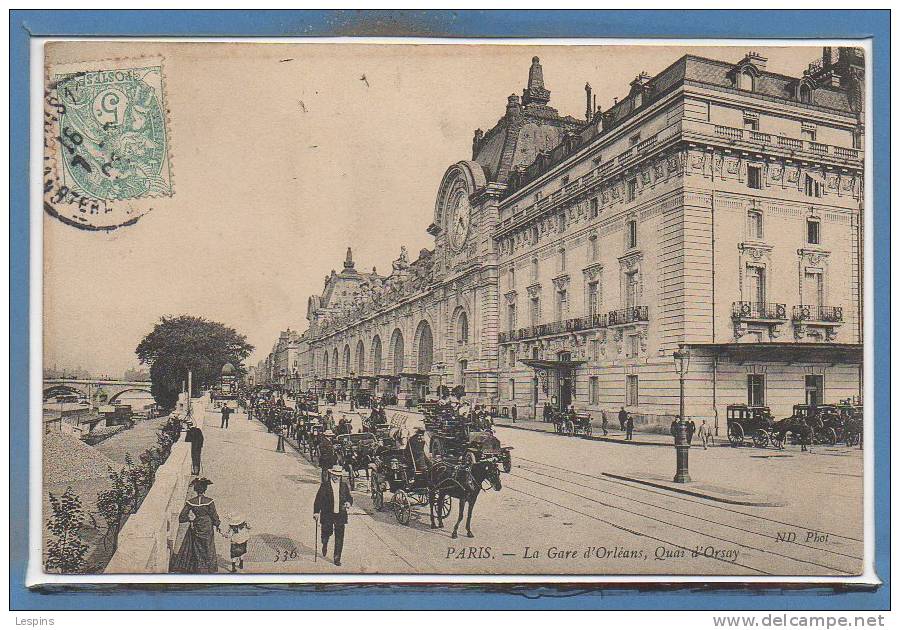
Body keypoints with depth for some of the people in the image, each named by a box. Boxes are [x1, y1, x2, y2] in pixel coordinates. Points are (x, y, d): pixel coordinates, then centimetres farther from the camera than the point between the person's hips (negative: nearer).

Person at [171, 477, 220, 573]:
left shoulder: (190, 502, -8)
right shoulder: (209, 502, -12)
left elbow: (181, 518, -8)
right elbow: (215, 517, -5)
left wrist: (191, 517, 7)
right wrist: (216, 526, 11)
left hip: (194, 531, 2)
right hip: (207, 531, -2)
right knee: (208, 554, 9)